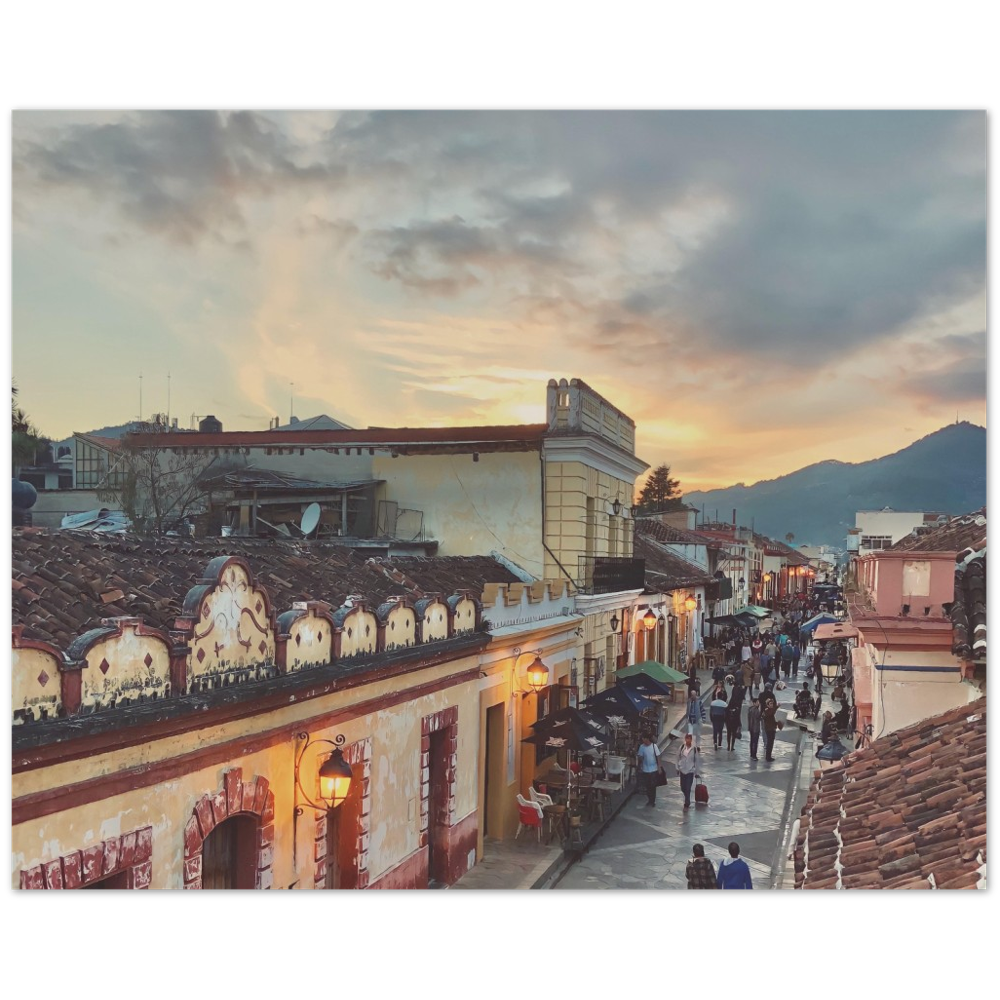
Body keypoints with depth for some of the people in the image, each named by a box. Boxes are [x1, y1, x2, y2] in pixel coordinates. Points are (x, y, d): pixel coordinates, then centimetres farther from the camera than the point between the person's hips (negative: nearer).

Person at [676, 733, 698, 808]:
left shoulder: (694, 749, -11)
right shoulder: (682, 747, -6)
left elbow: (696, 760, -1)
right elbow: (678, 757, 4)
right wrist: (678, 768, 6)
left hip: (690, 771, -3)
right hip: (682, 770, 3)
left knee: (688, 788, -4)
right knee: (683, 787, 12)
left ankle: (687, 803, 9)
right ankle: (687, 800, 38)